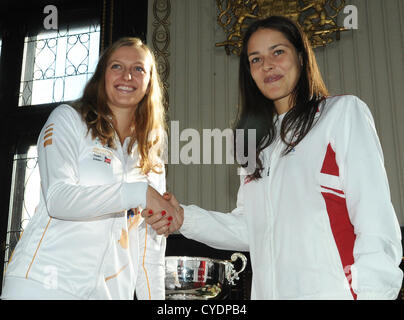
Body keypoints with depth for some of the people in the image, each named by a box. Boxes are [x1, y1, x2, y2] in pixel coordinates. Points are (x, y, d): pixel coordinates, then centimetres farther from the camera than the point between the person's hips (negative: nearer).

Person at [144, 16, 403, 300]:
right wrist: (185, 218, -1)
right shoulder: (261, 142, 15)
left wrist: (372, 292, -19)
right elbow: (250, 230, 10)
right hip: (269, 291, 5)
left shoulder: (344, 112, 0)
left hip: (333, 291, -5)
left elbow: (377, 222, -10)